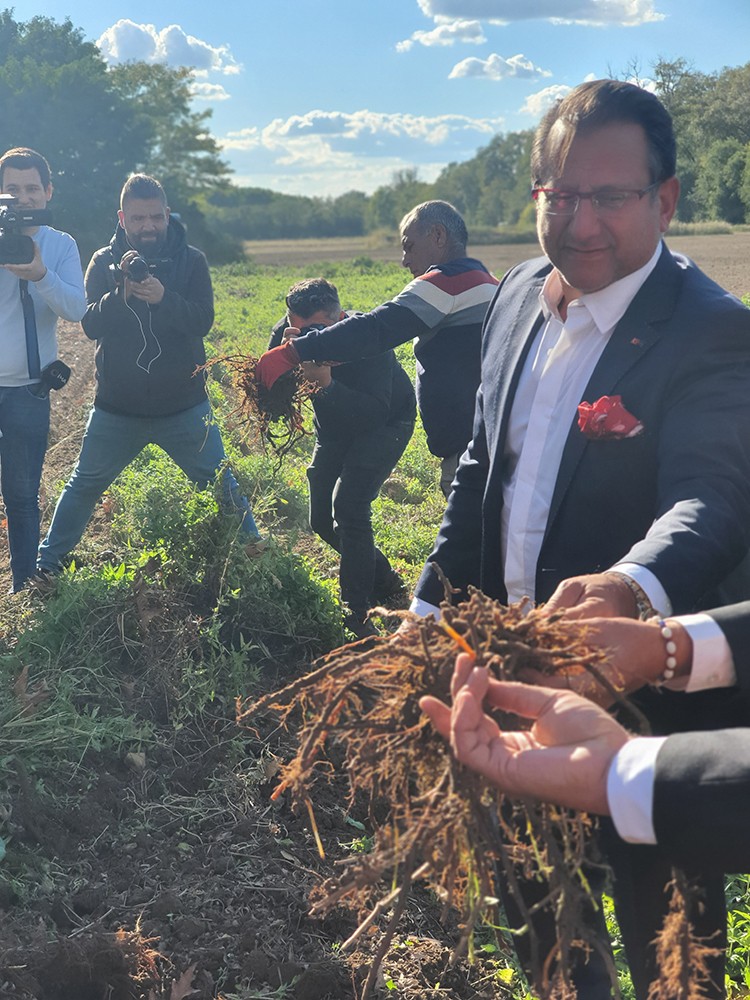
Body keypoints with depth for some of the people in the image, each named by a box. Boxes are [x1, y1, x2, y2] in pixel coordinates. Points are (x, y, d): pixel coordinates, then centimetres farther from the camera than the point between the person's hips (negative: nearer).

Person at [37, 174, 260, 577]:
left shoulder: (191, 260, -4)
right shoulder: (104, 262, -2)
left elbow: (203, 320, -15)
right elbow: (91, 325, -12)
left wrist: (163, 298, -33)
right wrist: (121, 293, -30)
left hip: (183, 405, -1)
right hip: (117, 407, 1)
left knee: (220, 484, 7)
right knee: (84, 485, 13)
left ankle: (252, 551, 27)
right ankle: (47, 564, 28)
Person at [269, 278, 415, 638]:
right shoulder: (287, 331, -19)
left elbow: (375, 413, -42)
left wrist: (327, 384, -53)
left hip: (385, 424, -7)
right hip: (335, 427, 7)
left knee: (348, 503, -25)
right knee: (322, 520, 6)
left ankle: (358, 615, -20)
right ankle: (384, 580, 28)